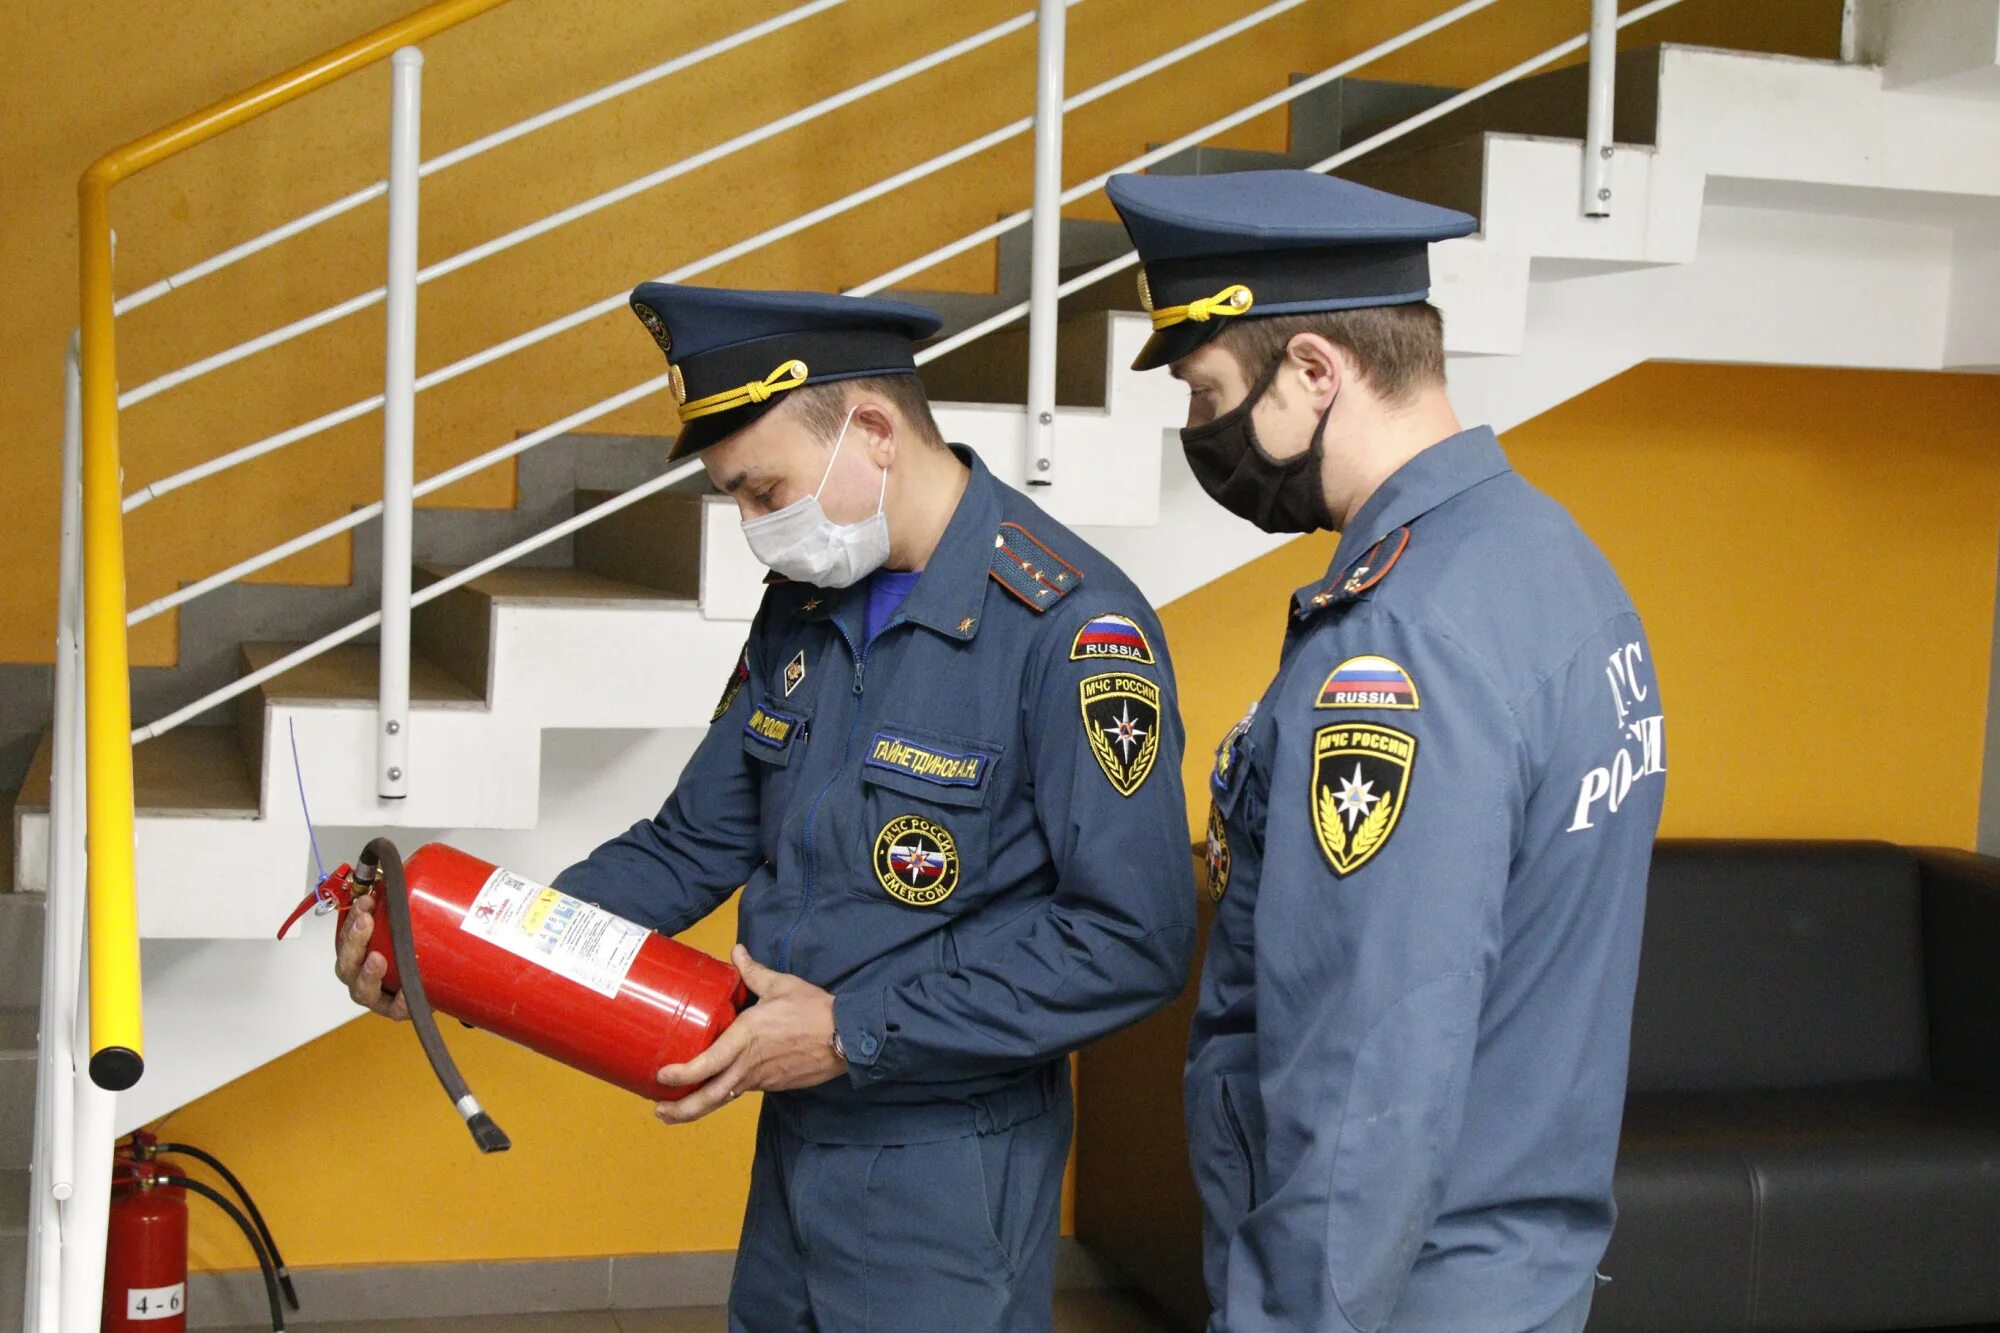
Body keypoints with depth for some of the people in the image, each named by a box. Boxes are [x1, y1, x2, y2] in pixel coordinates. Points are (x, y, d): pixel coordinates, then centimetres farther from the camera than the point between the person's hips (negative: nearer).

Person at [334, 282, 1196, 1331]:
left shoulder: (1072, 626, -20)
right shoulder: (804, 605, 6)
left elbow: (1133, 942, -24)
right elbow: (698, 844, 10)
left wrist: (855, 1035, -21)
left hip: (947, 1175, -7)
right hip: (791, 1137, 7)